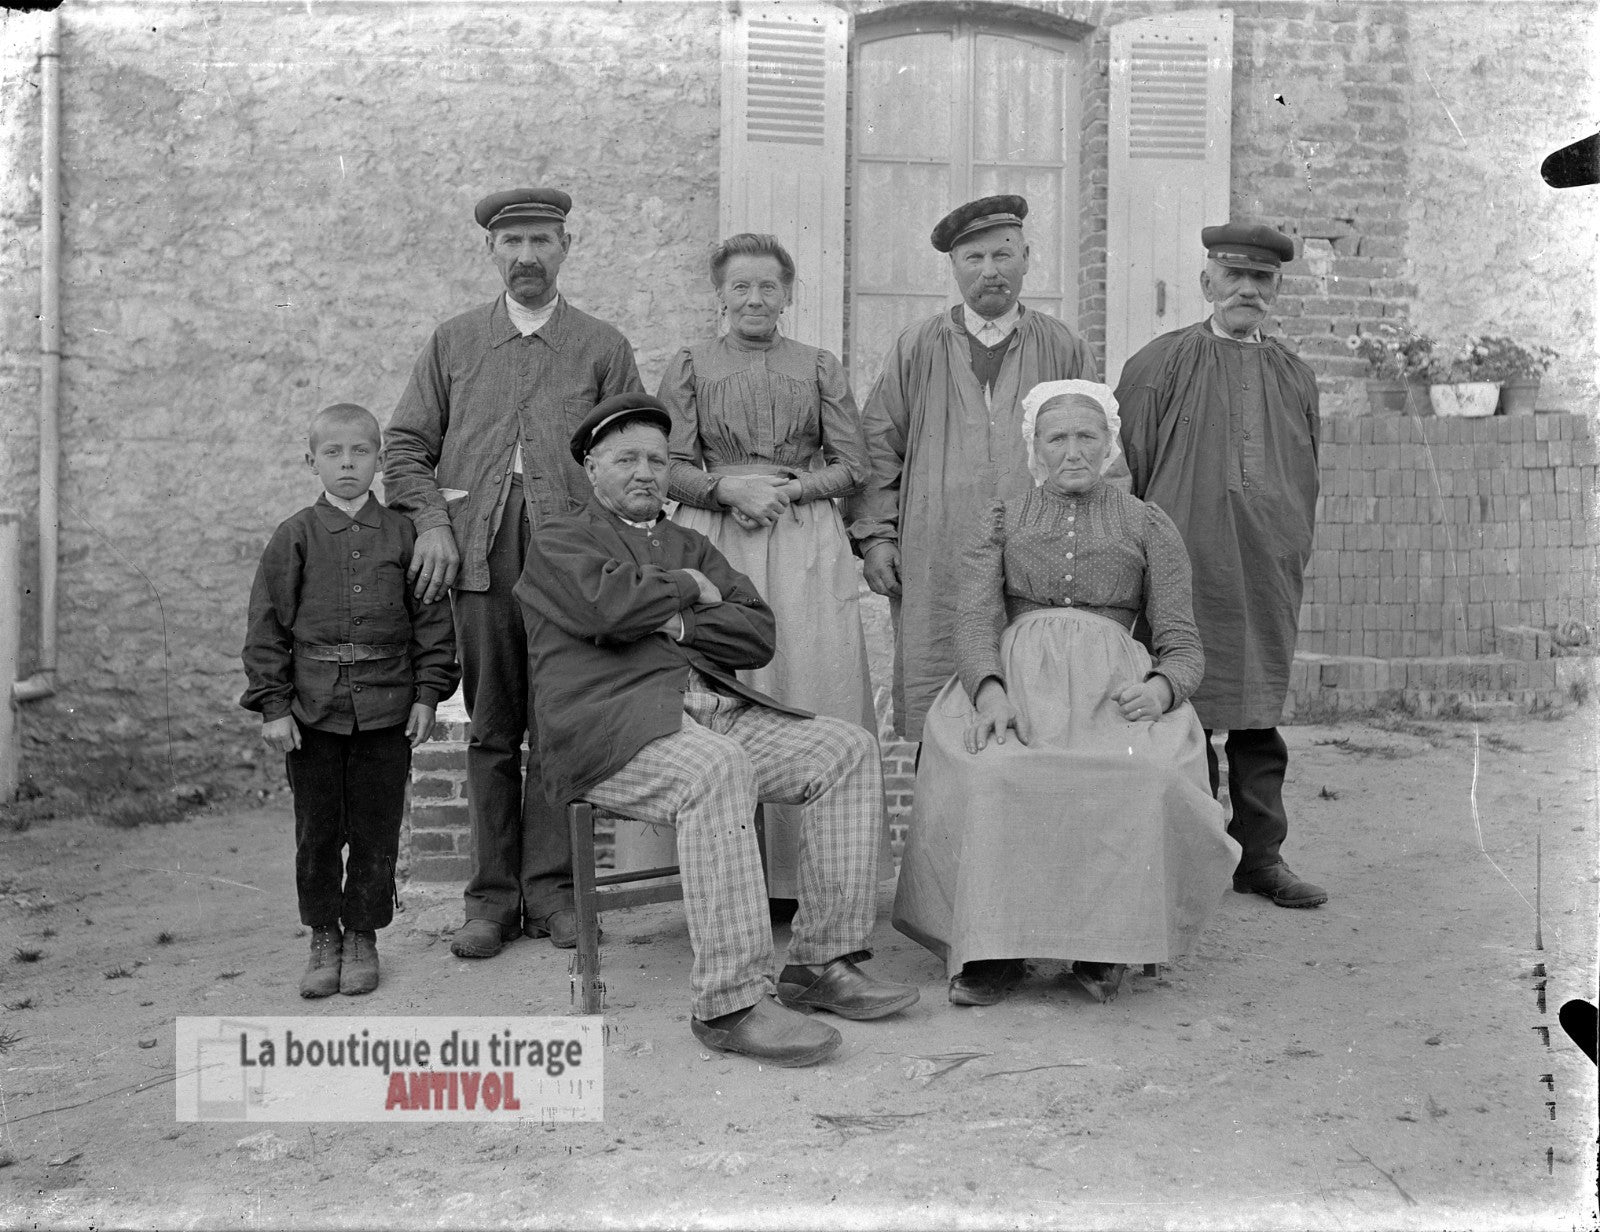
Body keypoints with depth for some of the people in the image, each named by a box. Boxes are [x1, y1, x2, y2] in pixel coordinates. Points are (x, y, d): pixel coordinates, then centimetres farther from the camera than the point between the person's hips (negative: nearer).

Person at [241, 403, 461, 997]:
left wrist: (428, 693, -1)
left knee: (376, 831, 6)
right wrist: (273, 705, -5)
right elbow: (267, 625, 1)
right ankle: (323, 938, 23)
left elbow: (431, 617, 6)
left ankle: (362, 937, 21)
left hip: (387, 708, 0)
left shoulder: (402, 533, 4)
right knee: (317, 831, 7)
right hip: (313, 709, 0)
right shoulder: (295, 536, 2)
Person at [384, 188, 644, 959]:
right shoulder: (453, 342, 15)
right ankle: (491, 899, 11)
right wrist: (432, 523, -2)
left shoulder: (603, 347, 12)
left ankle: (551, 889, 10)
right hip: (480, 556, 1)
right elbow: (407, 445, 14)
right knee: (491, 732, 4)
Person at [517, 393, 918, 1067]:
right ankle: (729, 1003, -34)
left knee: (847, 748, -12)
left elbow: (758, 635, 12)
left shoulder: (691, 545, 28)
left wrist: (674, 622, -3)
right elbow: (608, 606, -14)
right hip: (613, 725, -6)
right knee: (716, 768, -37)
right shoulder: (558, 541, 11)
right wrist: (687, 588, 2)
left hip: (717, 710, 7)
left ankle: (821, 962, -11)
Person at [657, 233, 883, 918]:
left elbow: (853, 466, 7)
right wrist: (727, 487, -12)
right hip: (714, 545, 0)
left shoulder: (820, 368, 13)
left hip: (807, 547, 1)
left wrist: (786, 490, -8)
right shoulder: (690, 367, 11)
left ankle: (805, 872, 2)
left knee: (811, 691, -5)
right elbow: (668, 468, 5)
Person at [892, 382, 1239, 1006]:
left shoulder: (1147, 526, 19)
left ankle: (1105, 943, -17)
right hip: (1015, 676, 0)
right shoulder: (1001, 520, 20)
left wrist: (1160, 688, -14)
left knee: (1150, 777, -33)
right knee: (991, 773, -34)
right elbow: (976, 620, 3)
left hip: (1114, 683, 0)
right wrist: (989, 690, -19)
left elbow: (1182, 646, 11)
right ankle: (992, 947, -22)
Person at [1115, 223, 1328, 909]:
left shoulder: (1295, 376, 14)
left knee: (1260, 713, 8)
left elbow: (1308, 480, 21)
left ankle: (1259, 856, 17)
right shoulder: (1161, 364, 1)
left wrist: (1293, 554, 15)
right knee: (1185, 712, -1)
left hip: (1269, 576, 4)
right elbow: (1126, 468, 2)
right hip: (1185, 566, -4)